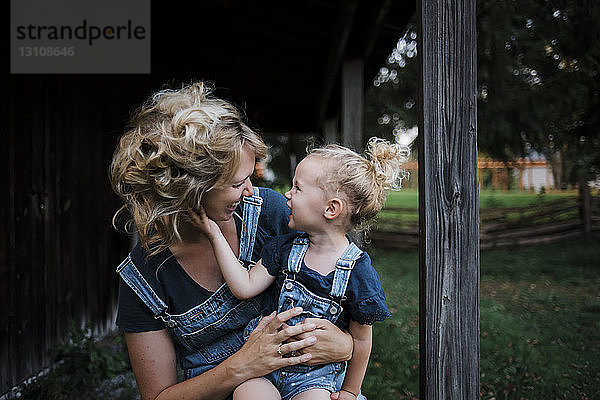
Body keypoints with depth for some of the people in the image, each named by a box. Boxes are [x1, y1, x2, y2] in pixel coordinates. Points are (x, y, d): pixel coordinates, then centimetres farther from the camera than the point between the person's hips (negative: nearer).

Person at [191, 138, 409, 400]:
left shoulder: (359, 273, -14)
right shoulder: (286, 248, -1)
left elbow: (360, 339, -3)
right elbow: (245, 287, -6)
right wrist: (215, 234, -9)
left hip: (316, 373, -2)